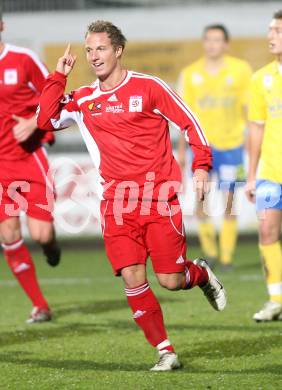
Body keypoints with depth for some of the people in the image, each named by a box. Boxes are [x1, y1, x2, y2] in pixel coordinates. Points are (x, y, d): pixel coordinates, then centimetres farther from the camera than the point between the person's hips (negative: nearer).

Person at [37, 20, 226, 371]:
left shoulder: (148, 87, 0)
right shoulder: (83, 100, 11)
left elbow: (189, 122, 4)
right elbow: (46, 121, 3)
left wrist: (201, 166, -5)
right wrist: (58, 77, 0)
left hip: (160, 195, -3)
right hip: (117, 201, 3)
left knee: (170, 280, -5)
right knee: (132, 278, -10)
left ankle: (202, 274, 31)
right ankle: (165, 352, 0)